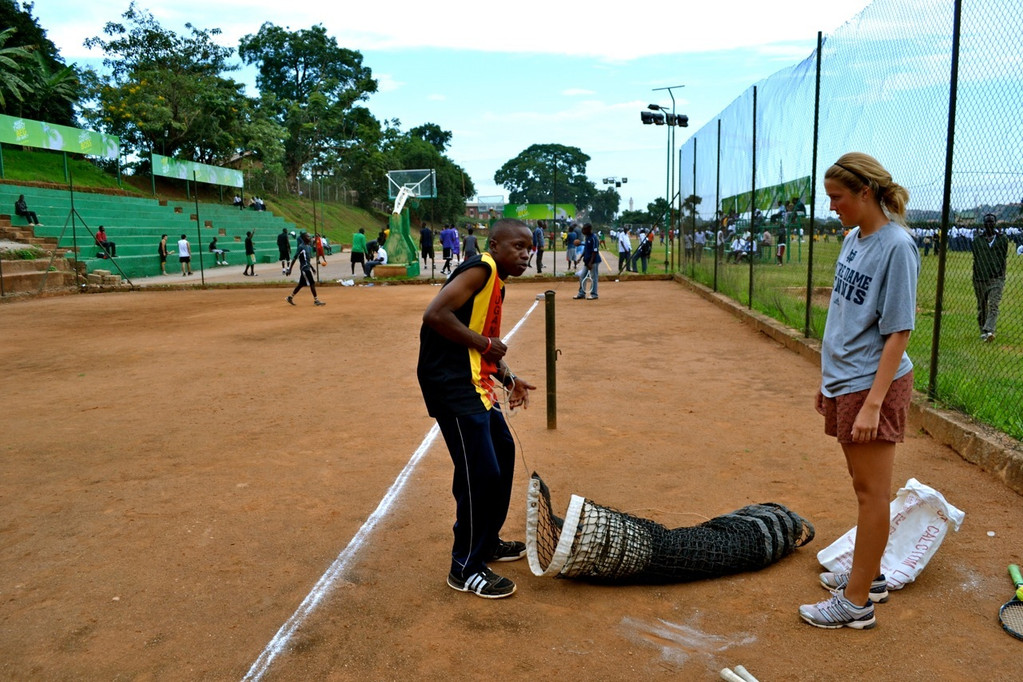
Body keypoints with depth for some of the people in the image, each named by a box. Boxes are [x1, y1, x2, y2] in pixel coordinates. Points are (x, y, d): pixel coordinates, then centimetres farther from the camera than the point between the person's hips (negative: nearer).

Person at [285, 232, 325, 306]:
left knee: (301, 284, 15)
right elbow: (294, 258, -16)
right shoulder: (301, 247, -14)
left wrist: (311, 266, 21)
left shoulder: (309, 246, 11)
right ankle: (316, 300, 0)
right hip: (304, 268, -9)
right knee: (312, 283, -7)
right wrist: (289, 269, -18)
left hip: (307, 268, 9)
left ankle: (290, 297, 25)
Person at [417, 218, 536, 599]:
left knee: (502, 452, 21)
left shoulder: (497, 284, 17)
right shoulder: (481, 269, -13)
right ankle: (465, 569, 8)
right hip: (451, 383, -11)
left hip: (475, 383, 11)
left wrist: (508, 378, 11)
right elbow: (435, 314, -24)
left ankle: (488, 542, 38)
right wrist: (484, 343, -18)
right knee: (481, 474, -9)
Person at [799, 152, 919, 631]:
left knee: (871, 492, 2)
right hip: (843, 381, 8)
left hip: (873, 387, -8)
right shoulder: (854, 239, 8)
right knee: (865, 487, 18)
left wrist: (873, 403, -22)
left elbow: (898, 332, -18)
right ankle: (869, 575, 34)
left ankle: (856, 602, 12)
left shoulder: (896, 246, -16)